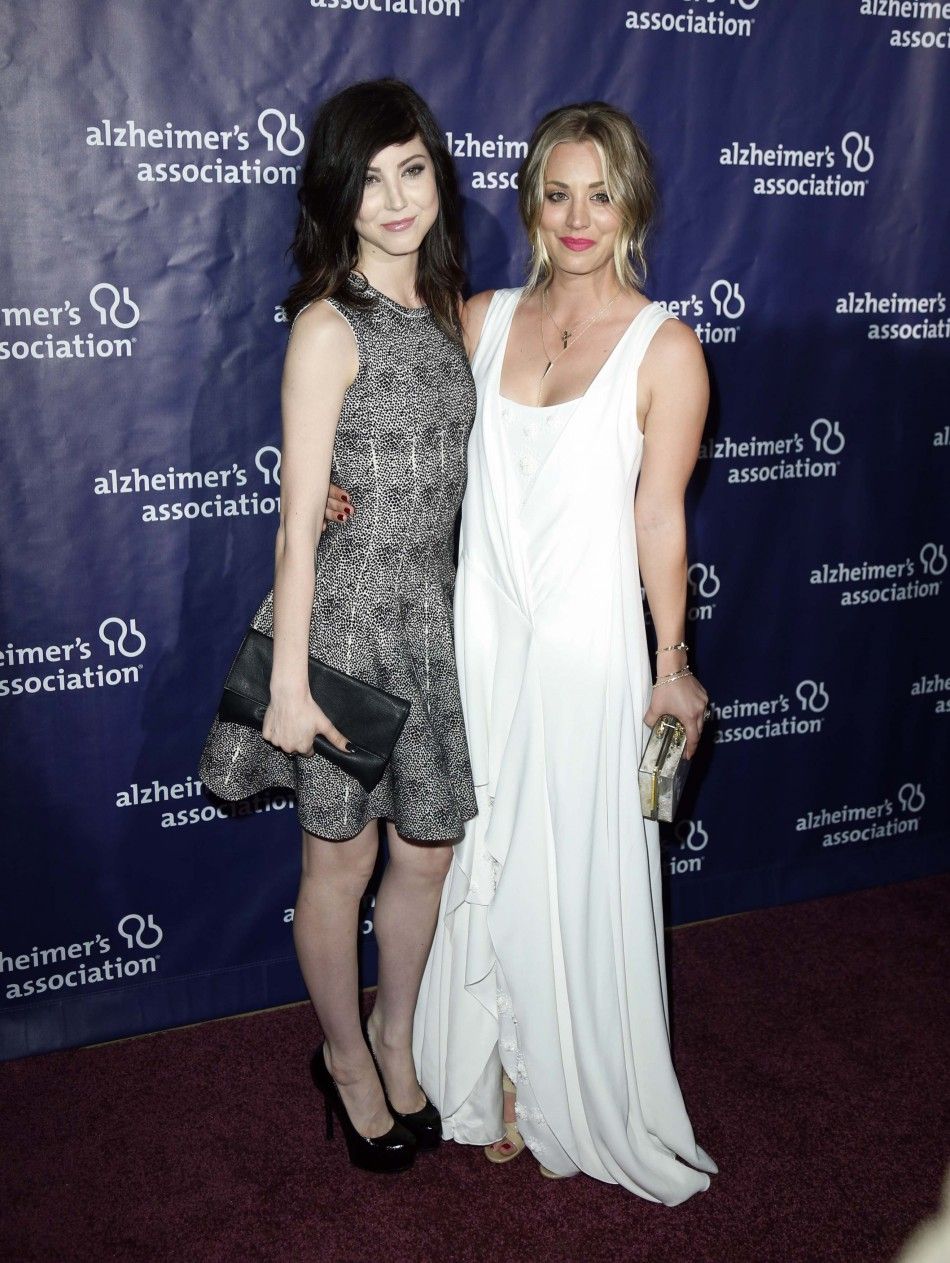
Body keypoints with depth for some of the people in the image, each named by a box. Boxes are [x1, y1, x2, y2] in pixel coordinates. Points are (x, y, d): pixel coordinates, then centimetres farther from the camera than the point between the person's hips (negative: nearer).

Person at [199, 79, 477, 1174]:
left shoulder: (446, 309, 7)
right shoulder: (329, 327, -15)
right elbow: (299, 520, -15)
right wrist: (290, 681, -15)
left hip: (434, 619, 6)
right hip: (346, 621, -6)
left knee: (428, 852, 16)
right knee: (341, 864, 12)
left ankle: (396, 1039, 41)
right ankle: (346, 1058, 36)